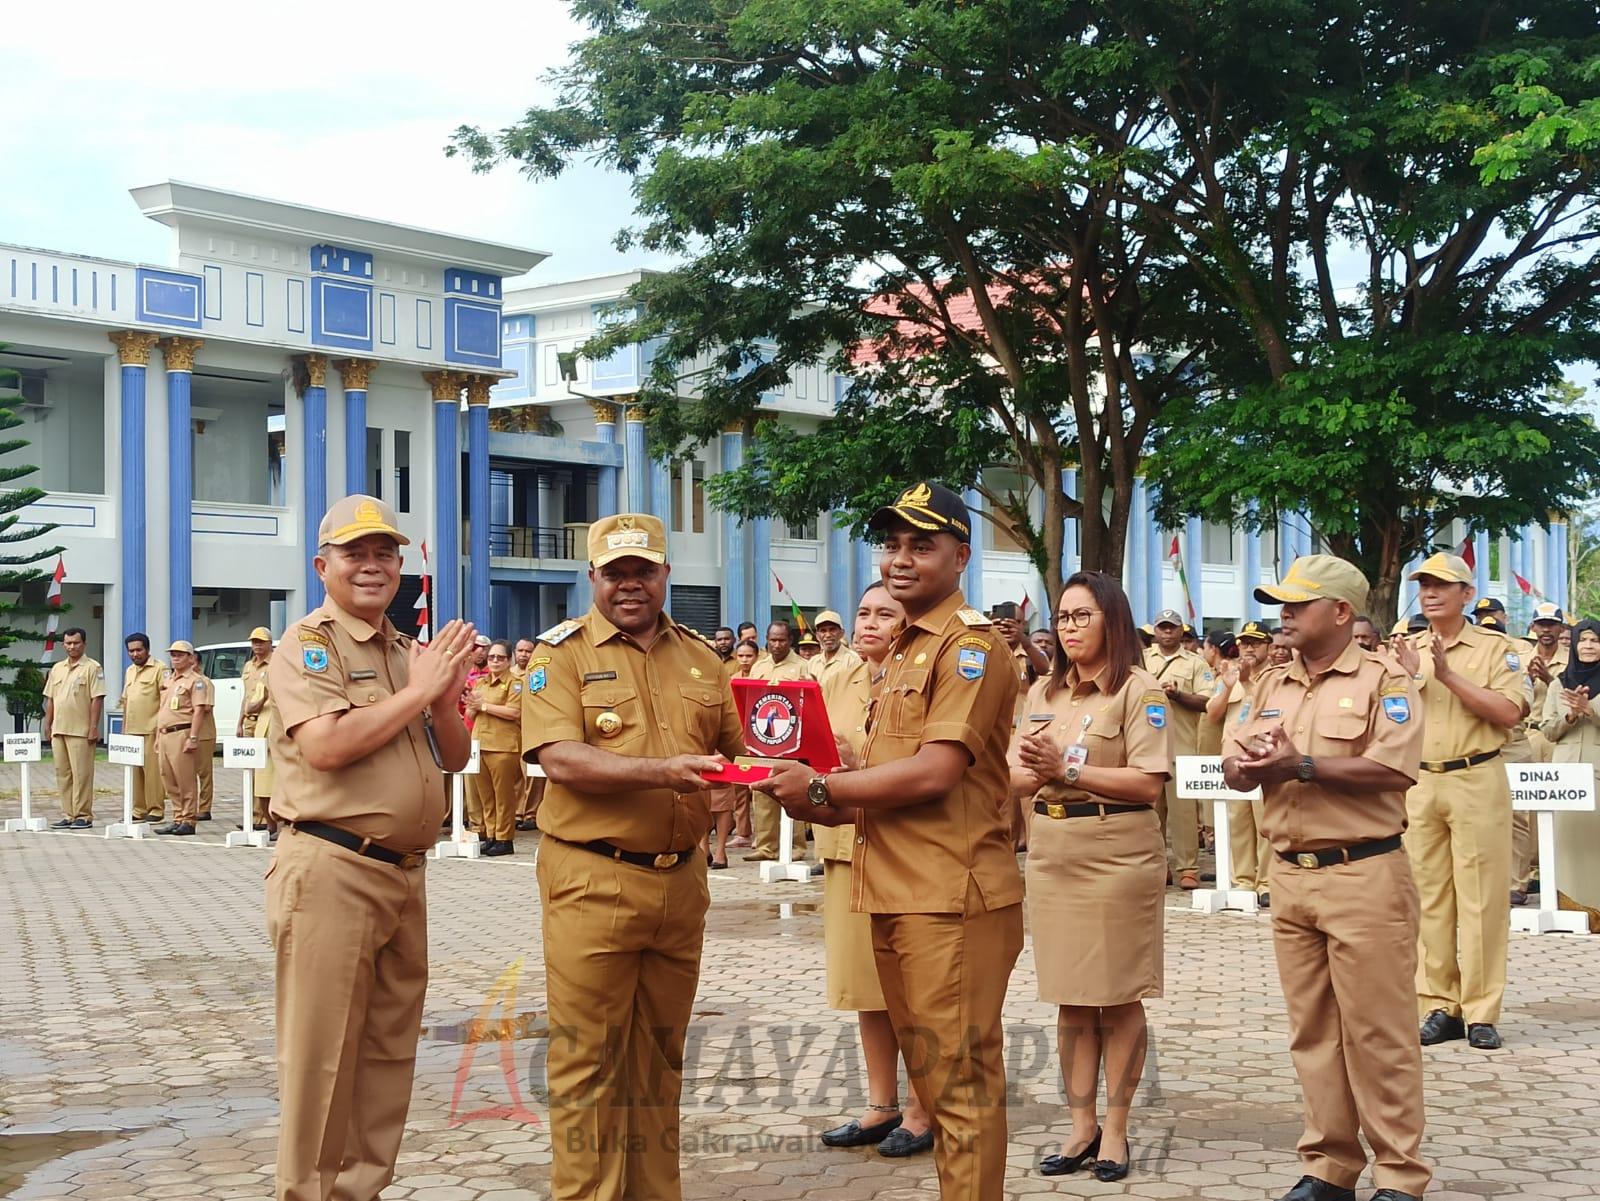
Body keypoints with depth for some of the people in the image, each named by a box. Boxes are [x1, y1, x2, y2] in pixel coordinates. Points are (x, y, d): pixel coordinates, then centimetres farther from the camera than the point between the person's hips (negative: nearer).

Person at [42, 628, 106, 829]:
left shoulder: (92, 668, -4)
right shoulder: (57, 668, 15)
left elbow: (97, 699, -9)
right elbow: (50, 699, 18)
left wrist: (93, 728, -15)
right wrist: (47, 725, 12)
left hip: (81, 731, -6)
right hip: (59, 730, 6)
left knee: (82, 774, -5)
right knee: (62, 774, 8)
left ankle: (83, 815, -1)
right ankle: (67, 814, 13)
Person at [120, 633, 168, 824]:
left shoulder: (159, 669, -4)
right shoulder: (129, 671, 20)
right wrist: (124, 728, 20)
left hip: (151, 729, -7)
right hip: (132, 730, 7)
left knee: (153, 770, -7)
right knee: (134, 771, 7)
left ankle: (156, 810, -3)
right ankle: (138, 810, 11)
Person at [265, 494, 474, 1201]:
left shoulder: (410, 653, 17)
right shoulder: (307, 645, -5)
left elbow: (455, 758, 19)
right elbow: (326, 746, -20)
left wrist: (446, 699, -1)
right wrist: (417, 691, -13)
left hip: (404, 874, 7)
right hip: (331, 871, -7)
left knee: (389, 1051, 12)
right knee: (322, 1054, -3)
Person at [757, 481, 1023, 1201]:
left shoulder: (969, 644, -10)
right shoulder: (907, 651, 20)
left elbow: (934, 772, -20)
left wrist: (820, 787, -10)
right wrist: (821, 808, 6)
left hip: (949, 898, -10)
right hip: (897, 895, 10)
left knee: (958, 1081, -4)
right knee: (929, 1072, 15)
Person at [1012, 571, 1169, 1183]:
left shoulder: (1138, 689, -5)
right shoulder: (1043, 692, 14)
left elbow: (1149, 783, -14)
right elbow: (1016, 776, 11)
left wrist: (1067, 770, -17)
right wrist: (1035, 771, -12)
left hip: (1119, 854, -5)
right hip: (1053, 856, 6)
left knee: (1118, 999, 2)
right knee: (1070, 1000, 8)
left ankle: (1115, 1131, 11)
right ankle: (1082, 1126, 16)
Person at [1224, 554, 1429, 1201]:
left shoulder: (1383, 680, -5)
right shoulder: (1272, 685, 15)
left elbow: (1393, 768, -18)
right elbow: (1233, 766, 11)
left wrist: (1302, 766, -20)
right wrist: (1244, 764, -12)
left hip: (1365, 874, -6)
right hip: (1291, 875, 6)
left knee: (1377, 1031, -3)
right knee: (1312, 1030, 10)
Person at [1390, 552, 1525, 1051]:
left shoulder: (1493, 648, 1)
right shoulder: (1405, 650, 13)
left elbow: (1509, 713, -11)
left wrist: (1450, 676, -16)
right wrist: (1411, 677, -9)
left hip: (1476, 781, -4)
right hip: (1419, 784, 4)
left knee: (1480, 897, -3)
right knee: (1429, 897, 5)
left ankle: (1481, 1011, 3)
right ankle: (1440, 1005, 12)